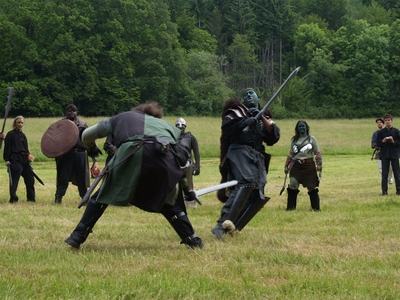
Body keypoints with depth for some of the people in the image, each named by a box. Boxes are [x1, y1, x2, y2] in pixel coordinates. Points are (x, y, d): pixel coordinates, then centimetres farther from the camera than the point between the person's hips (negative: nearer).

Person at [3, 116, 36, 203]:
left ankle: (31, 197, 17)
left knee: (30, 179, 8)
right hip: (15, 159, -7)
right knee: (14, 179, -7)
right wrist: (6, 159, -13)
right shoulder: (11, 134, -4)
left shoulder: (23, 135, 17)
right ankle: (13, 198, -1)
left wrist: (28, 155, 8)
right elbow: (7, 147, -8)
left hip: (24, 160, 7)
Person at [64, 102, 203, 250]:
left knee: (104, 194, 16)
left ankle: (78, 237, 11)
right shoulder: (166, 124, 39)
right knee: (168, 202, 26)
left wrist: (91, 148, 64)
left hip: (133, 153, -1)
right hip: (165, 158, 2)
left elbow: (86, 135, 42)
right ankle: (192, 239, 21)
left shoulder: (123, 117, 36)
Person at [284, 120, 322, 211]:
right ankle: (291, 206, 4)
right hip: (296, 165, 2)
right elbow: (291, 154, 17)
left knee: (312, 186, -2)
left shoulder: (311, 139, 5)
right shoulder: (294, 140, 13)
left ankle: (316, 207, 5)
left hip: (309, 165, -2)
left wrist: (319, 164, -9)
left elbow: (318, 153, 2)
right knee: (293, 186, -4)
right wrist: (286, 166, 12)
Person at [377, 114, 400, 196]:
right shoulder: (381, 132, 6)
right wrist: (383, 141, -13)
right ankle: (384, 191, 3)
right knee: (384, 173, 0)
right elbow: (378, 144, 6)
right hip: (384, 154, 1)